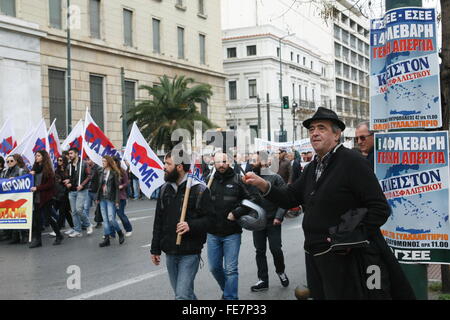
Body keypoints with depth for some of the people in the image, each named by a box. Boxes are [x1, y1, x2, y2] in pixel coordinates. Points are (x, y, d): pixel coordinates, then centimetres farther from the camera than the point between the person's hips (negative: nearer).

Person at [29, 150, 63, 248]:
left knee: (48, 216, -1)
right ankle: (37, 240, 9)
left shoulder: (48, 169, -7)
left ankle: (59, 235, 18)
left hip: (46, 197, -6)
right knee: (37, 218, 4)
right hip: (36, 197, 6)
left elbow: (50, 184, -12)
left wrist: (37, 188, -17)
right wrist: (31, 174, -1)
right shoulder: (35, 167, 11)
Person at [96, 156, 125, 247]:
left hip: (110, 199, -6)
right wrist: (98, 198, 12)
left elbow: (117, 187, -10)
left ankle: (120, 234, 12)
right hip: (103, 199, 6)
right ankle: (107, 239, 9)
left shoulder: (114, 173, -8)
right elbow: (100, 186, 15)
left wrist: (117, 201, -14)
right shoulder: (102, 173, 11)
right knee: (105, 220, 6)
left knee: (111, 219, -9)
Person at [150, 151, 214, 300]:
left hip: (190, 253, -6)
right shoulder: (165, 189, 8)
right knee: (181, 292, 15)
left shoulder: (199, 189, -8)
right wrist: (155, 249, 13)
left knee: (182, 295, -12)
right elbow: (158, 221, 14)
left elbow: (209, 218, -9)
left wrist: (191, 225, -26)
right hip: (170, 252, 6)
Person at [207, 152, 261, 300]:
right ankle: (227, 290, 37)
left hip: (232, 233, -3)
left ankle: (230, 296, 7)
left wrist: (236, 213, -14)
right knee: (214, 268, 13)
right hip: (213, 233, 4)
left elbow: (254, 197, -7)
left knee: (230, 269, -3)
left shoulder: (237, 180, -5)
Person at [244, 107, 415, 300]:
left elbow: (380, 209, -16)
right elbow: (289, 197, 11)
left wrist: (352, 238, -20)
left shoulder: (352, 162, -12)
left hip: (346, 259, -8)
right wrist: (263, 185, -4)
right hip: (316, 259, 8)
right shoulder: (312, 168, 14)